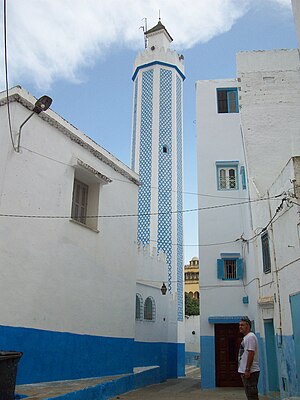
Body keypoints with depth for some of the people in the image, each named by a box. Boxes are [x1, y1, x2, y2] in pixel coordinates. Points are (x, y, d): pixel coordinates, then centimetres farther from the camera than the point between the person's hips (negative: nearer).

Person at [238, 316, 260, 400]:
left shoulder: (250, 336, -13)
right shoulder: (246, 337, 19)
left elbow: (251, 354, -22)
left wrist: (247, 370, -24)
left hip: (250, 372, -11)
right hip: (245, 371, 11)